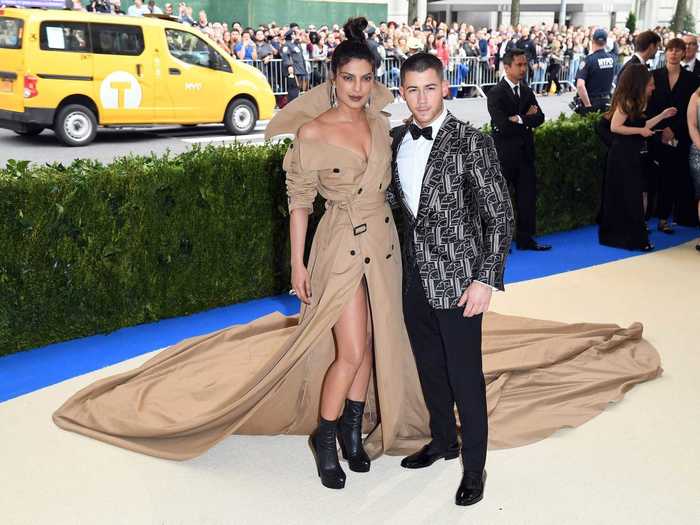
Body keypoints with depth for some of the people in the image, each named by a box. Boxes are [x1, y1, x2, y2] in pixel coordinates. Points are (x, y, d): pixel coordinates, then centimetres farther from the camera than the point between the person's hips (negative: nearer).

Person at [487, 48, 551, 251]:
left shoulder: (527, 91, 12)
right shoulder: (496, 93, -10)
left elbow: (539, 118, 1)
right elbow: (502, 124, -21)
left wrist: (519, 119, -16)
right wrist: (527, 119, -11)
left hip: (525, 152, 7)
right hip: (504, 154, -7)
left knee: (528, 196, 9)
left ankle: (525, 239, 18)